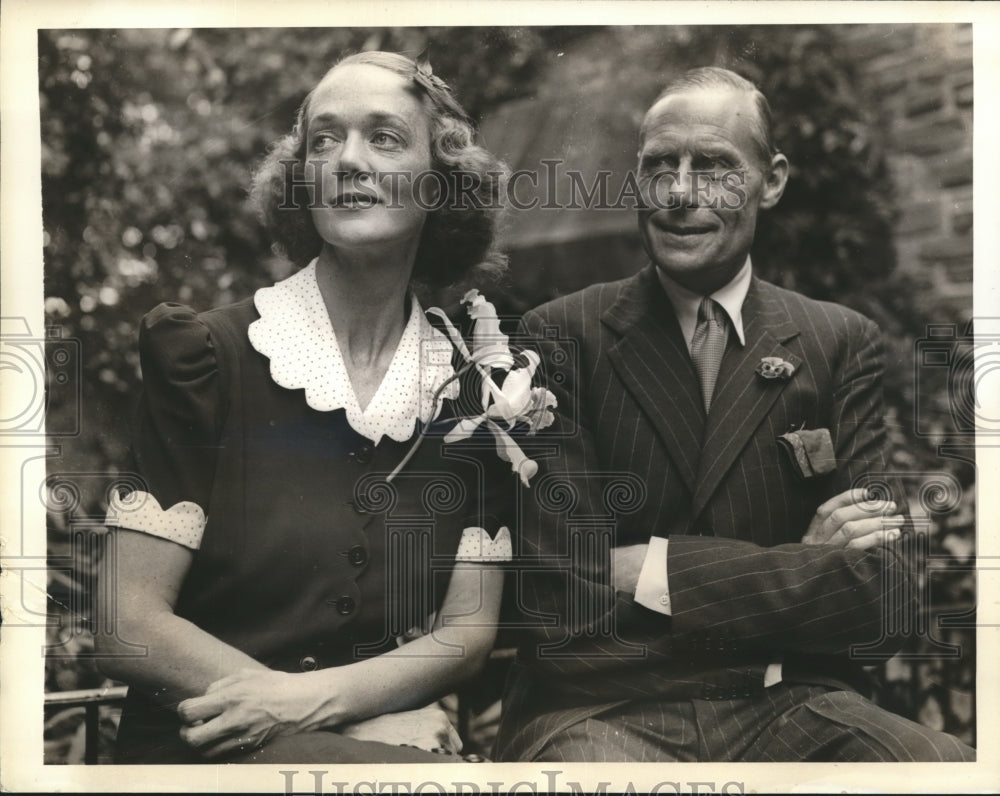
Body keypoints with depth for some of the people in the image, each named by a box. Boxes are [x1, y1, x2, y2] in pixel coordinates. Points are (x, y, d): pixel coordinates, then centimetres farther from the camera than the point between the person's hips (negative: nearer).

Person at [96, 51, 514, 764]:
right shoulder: (201, 357, -3)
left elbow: (467, 631, 5)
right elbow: (127, 624, -7)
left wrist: (313, 698, -14)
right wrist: (363, 726, -11)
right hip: (200, 749, -3)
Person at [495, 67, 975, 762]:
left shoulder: (843, 344, 8)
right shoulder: (561, 336, 1)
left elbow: (886, 599, -3)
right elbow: (559, 607, -9)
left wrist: (651, 568, -9)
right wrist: (799, 571, -10)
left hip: (792, 707, 3)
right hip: (602, 707, -2)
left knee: (957, 761, -28)